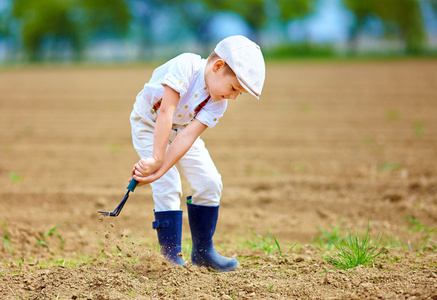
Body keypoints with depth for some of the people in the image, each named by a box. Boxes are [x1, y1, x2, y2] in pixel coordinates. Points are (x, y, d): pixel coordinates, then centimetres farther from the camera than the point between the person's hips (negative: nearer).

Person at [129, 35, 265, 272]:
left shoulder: (217, 105, -19)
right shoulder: (186, 66, -35)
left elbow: (187, 136, -29)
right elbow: (166, 112, -39)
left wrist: (159, 171, -38)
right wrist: (157, 159, -43)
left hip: (180, 129, 5)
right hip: (150, 123, -5)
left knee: (210, 183, -3)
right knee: (168, 188, -16)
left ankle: (202, 252, 11)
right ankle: (171, 256, -7)